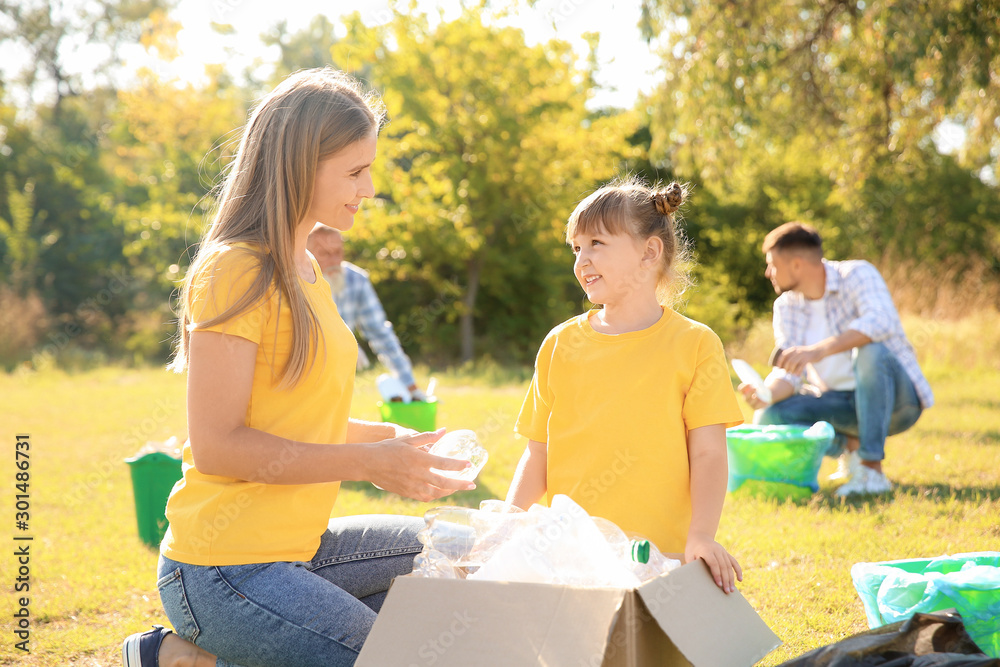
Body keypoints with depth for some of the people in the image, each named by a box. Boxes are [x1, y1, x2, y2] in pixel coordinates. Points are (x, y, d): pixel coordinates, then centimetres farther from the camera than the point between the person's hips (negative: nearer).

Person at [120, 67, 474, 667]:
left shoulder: (305, 270, 14)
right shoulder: (236, 271, -15)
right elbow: (217, 444, -20)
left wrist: (391, 438, 5)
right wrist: (369, 463, -18)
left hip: (293, 548, 9)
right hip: (223, 568, -9)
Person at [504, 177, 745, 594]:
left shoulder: (693, 345, 2)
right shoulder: (561, 344, 11)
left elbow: (708, 453, -3)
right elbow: (538, 453, 11)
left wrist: (701, 536, -16)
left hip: (659, 557, -2)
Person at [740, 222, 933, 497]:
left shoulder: (857, 275, -13)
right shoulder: (785, 306, 3)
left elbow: (880, 322, -34)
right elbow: (789, 373, -2)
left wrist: (819, 350, -46)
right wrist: (765, 393, -26)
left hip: (896, 399, -5)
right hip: (842, 406, 5)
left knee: (871, 352, -37)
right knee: (769, 418, -19)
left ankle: (873, 469, -32)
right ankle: (851, 446, 1)